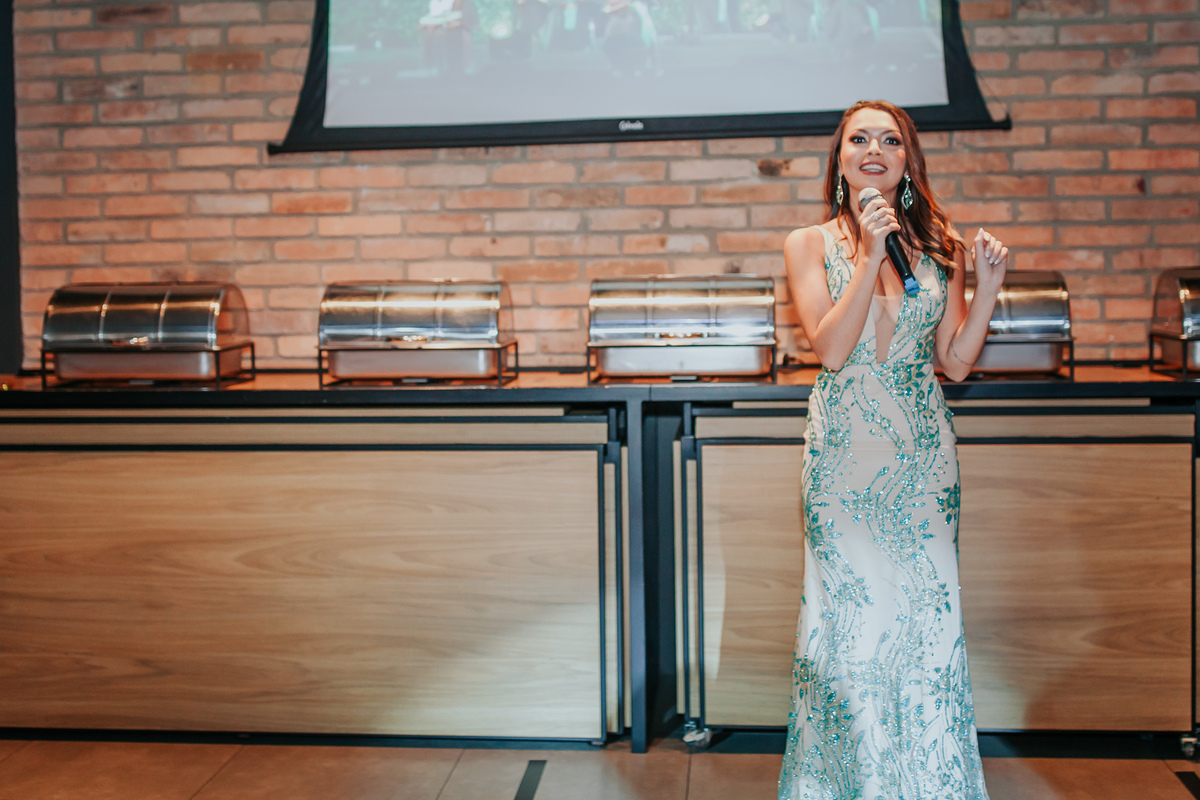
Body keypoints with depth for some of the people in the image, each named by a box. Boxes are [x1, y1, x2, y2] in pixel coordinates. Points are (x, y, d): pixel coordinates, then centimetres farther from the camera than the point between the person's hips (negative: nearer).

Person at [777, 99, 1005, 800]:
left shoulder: (939, 247, 7)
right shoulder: (811, 245, 1)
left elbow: (956, 362, 7)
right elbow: (831, 348, -11)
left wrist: (988, 287, -5)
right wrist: (870, 257, -16)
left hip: (924, 454, 2)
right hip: (845, 454, -2)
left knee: (928, 618, 3)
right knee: (852, 618, 0)